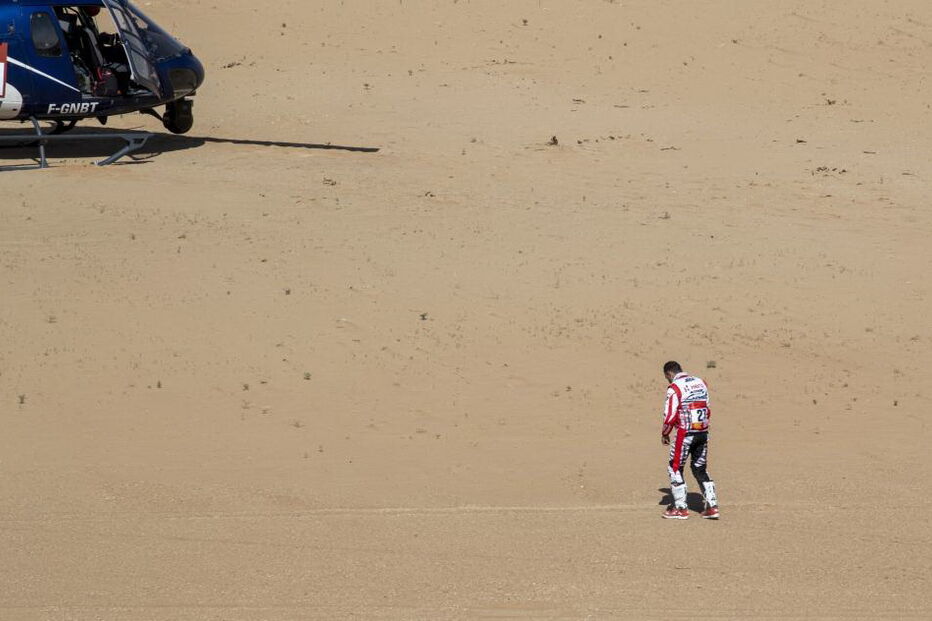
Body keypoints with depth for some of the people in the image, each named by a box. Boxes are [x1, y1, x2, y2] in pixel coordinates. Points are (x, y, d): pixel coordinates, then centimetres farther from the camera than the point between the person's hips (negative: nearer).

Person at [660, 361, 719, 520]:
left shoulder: (674, 388, -10)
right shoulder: (700, 383, 11)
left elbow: (670, 415, -12)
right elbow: (708, 410, 15)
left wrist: (665, 434, 3)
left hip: (685, 433, -7)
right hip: (703, 433, 7)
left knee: (675, 469, 6)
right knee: (700, 469, 15)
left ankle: (680, 508, 6)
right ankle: (712, 505, 8)